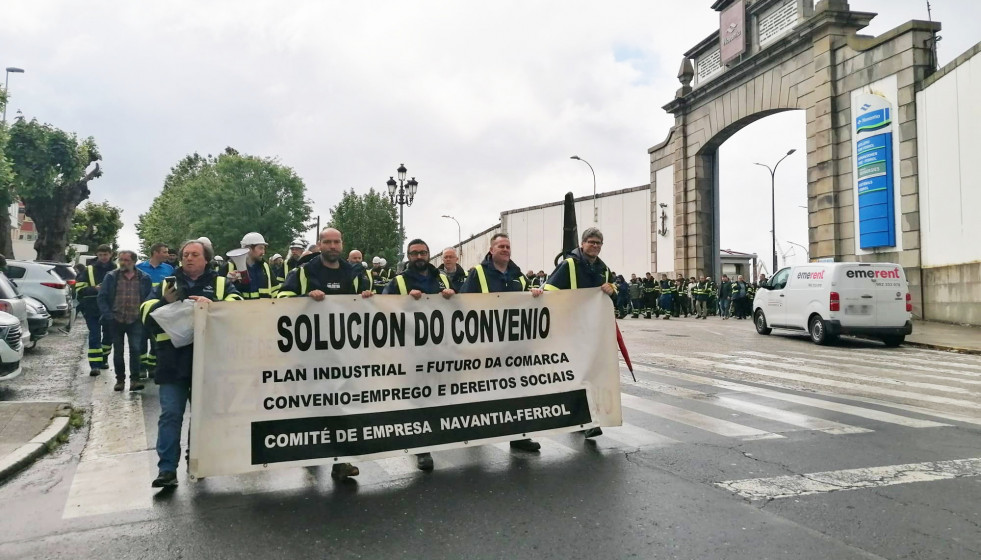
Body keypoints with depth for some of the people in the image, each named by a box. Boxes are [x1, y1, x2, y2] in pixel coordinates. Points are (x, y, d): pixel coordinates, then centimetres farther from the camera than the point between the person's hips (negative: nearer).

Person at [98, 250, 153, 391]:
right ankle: (120, 379, 20)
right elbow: (101, 297, 3)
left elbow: (150, 298, 8)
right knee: (118, 352, 9)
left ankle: (135, 379, -6)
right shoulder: (111, 277, 4)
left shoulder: (144, 278, 4)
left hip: (135, 321, -1)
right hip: (116, 320, 1)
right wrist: (108, 315, -6)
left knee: (136, 349, -10)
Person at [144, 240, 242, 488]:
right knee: (170, 414, -5)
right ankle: (167, 469, -2)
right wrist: (165, 304, -14)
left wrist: (213, 304, -24)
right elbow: (147, 315, 5)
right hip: (173, 361, 1)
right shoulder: (165, 285, 16)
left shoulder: (221, 283, 11)